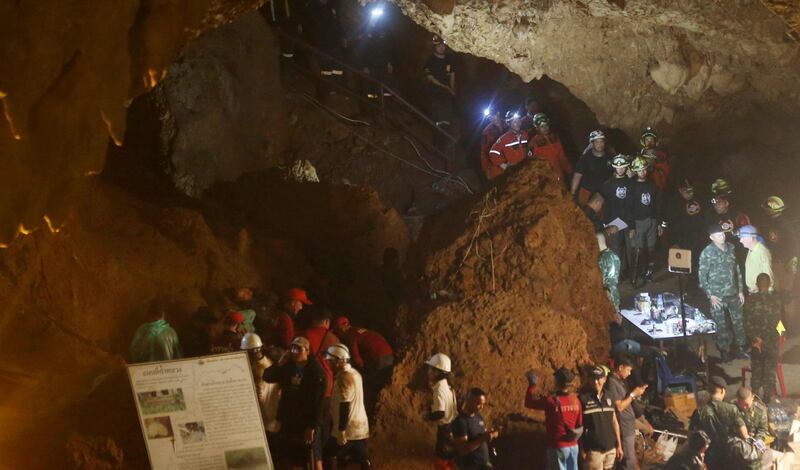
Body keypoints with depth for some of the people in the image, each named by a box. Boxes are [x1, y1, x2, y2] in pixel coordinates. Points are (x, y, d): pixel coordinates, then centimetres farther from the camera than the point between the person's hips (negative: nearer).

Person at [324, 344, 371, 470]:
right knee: (363, 459, 8)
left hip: (348, 428, -9)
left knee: (331, 455, 4)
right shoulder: (354, 373, 12)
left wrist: (341, 430, -22)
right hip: (360, 427, 9)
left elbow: (345, 406, -22)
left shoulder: (344, 377, -17)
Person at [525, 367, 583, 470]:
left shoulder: (552, 401, -17)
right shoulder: (576, 400, -1)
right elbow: (581, 424, 4)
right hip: (573, 446, 5)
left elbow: (529, 402, -6)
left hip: (557, 446, -5)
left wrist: (532, 384, 2)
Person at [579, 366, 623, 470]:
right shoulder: (583, 398, -7)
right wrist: (582, 449, -9)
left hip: (610, 448, 5)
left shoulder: (608, 397, 9)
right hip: (593, 450, -5)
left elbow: (614, 422, 14)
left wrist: (619, 445, 12)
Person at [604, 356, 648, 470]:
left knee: (630, 459, 14)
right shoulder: (611, 383, -18)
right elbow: (619, 407, -20)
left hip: (629, 426, 10)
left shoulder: (620, 381, 13)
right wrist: (633, 394, -14)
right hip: (623, 428, -10)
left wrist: (636, 392, 6)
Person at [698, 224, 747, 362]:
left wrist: (740, 290, 11)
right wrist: (710, 296, -12)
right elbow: (702, 276, -8)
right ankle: (724, 352, 14)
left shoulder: (731, 248, 4)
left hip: (733, 293, 4)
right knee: (721, 325, 2)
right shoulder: (707, 253, -11)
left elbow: (737, 270, 12)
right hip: (717, 296, -4)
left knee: (738, 321, 9)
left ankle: (741, 349, 22)